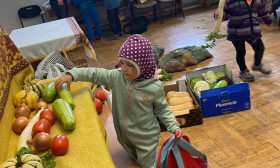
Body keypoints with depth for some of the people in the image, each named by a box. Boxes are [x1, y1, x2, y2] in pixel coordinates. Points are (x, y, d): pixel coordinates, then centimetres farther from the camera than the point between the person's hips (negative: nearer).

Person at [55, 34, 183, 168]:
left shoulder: (154, 87, -23)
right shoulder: (117, 77, -16)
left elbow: (162, 109, -10)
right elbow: (95, 74, -14)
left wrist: (174, 126, -17)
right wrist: (72, 75, -25)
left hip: (145, 138, -4)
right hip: (124, 135, 4)